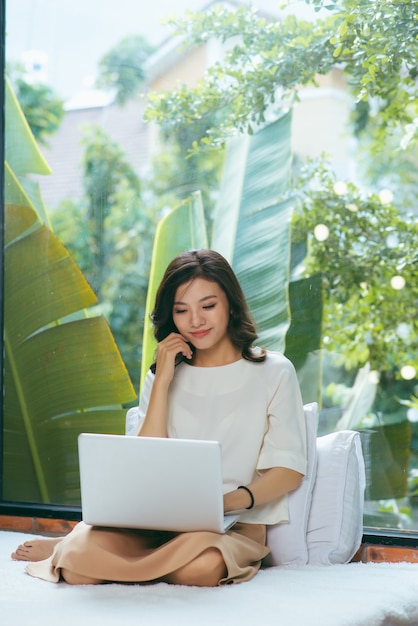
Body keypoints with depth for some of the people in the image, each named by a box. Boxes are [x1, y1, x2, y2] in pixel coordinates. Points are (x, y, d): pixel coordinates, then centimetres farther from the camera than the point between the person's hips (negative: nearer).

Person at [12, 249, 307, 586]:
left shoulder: (274, 372, 5)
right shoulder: (164, 376, 14)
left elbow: (289, 469, -1)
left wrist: (231, 501, -20)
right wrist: (162, 380, -4)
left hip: (237, 525, -1)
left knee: (203, 564, -38)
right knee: (81, 564, -31)